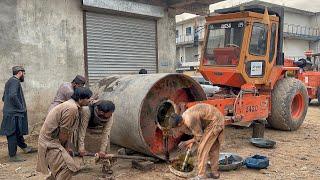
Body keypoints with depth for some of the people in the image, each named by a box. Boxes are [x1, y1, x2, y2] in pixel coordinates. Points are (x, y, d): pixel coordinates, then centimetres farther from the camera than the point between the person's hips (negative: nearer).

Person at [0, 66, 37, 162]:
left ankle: (25, 147, 33)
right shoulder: (15, 81, -12)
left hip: (12, 112, 10)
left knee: (18, 132, 20)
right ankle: (12, 156, 1)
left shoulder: (10, 81, 20)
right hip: (14, 113, -10)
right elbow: (13, 95, -28)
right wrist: (20, 107, -17)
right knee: (13, 134, -5)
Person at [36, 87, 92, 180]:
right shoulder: (72, 108, -25)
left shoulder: (70, 104, 8)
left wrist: (67, 147, 11)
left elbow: (68, 131, 11)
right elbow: (63, 133, -21)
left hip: (50, 140, 10)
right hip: (50, 142, -10)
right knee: (69, 167, -13)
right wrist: (64, 147, -3)